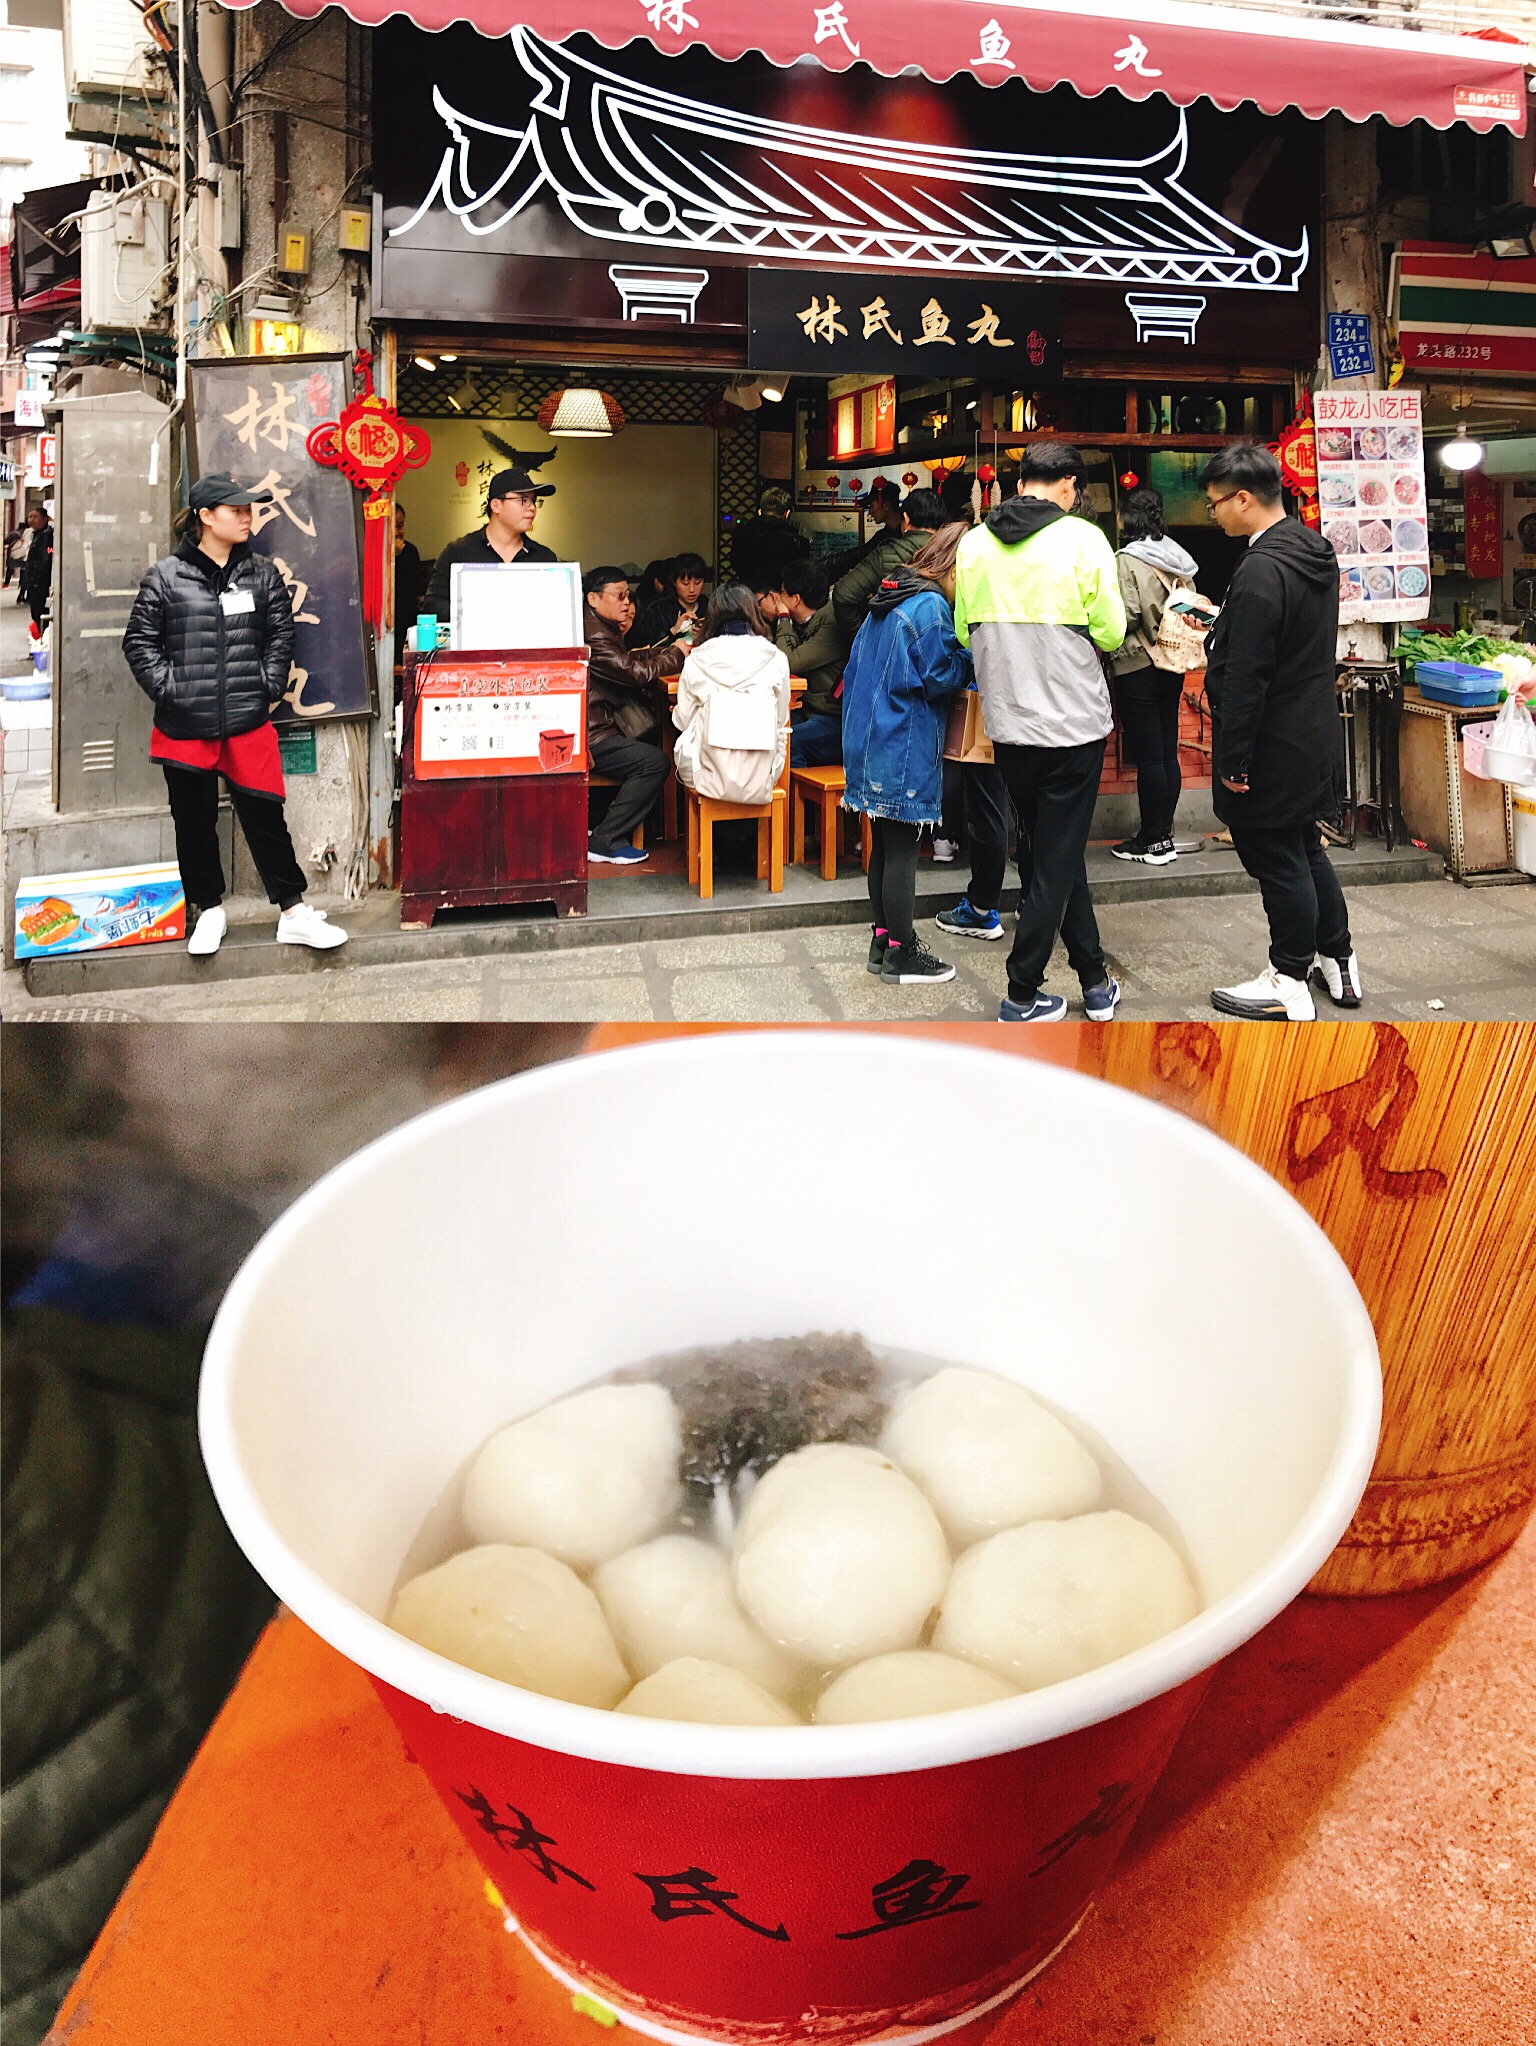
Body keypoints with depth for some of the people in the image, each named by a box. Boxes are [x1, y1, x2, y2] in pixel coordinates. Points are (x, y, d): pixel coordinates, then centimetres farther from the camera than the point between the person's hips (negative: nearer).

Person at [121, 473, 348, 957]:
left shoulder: (263, 574, 6)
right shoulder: (165, 577, -2)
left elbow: (280, 636, 8)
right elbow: (140, 641, 1)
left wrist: (269, 687, -1)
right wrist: (167, 689, -7)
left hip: (249, 723, 1)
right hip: (185, 727, -1)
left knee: (265, 816, 2)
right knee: (194, 821, 9)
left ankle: (293, 912, 11)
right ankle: (208, 909, 25)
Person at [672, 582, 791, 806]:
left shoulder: (696, 661, 0)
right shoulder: (776, 659, 1)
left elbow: (683, 721, 9)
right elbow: (781, 720, 12)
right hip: (760, 783, 0)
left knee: (680, 744, 31)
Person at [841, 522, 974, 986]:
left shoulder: (887, 599, 14)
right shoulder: (931, 606, -14)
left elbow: (857, 666, 19)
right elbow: (942, 676, -15)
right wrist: (972, 654, 1)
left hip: (867, 737, 9)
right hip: (905, 747, -9)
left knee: (883, 846, 15)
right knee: (902, 850, -3)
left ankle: (883, 940, 23)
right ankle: (900, 954, 4)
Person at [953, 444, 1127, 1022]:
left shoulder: (974, 542, 3)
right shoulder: (1082, 538, -10)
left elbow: (965, 629, 9)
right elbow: (1111, 632, -9)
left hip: (1006, 725, 5)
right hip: (1073, 720, -5)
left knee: (1052, 851, 17)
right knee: (1057, 860, 6)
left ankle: (1095, 978, 26)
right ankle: (1021, 995, 12)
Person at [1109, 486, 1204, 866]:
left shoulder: (1128, 559, -12)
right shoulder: (1178, 557, 8)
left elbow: (1127, 617, -18)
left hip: (1138, 668, -7)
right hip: (1172, 665, 7)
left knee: (1148, 758, -3)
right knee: (1168, 754, 10)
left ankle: (1152, 842, 2)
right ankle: (1163, 834, 17)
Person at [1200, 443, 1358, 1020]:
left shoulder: (1262, 570, -24)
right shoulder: (1316, 551, 6)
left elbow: (1245, 677, -25)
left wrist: (1232, 761, -20)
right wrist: (1222, 623, 22)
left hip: (1273, 751, -9)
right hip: (1314, 738, 9)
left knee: (1277, 863, 2)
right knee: (1305, 850, 21)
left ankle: (1288, 983, 14)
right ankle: (1338, 959, 32)